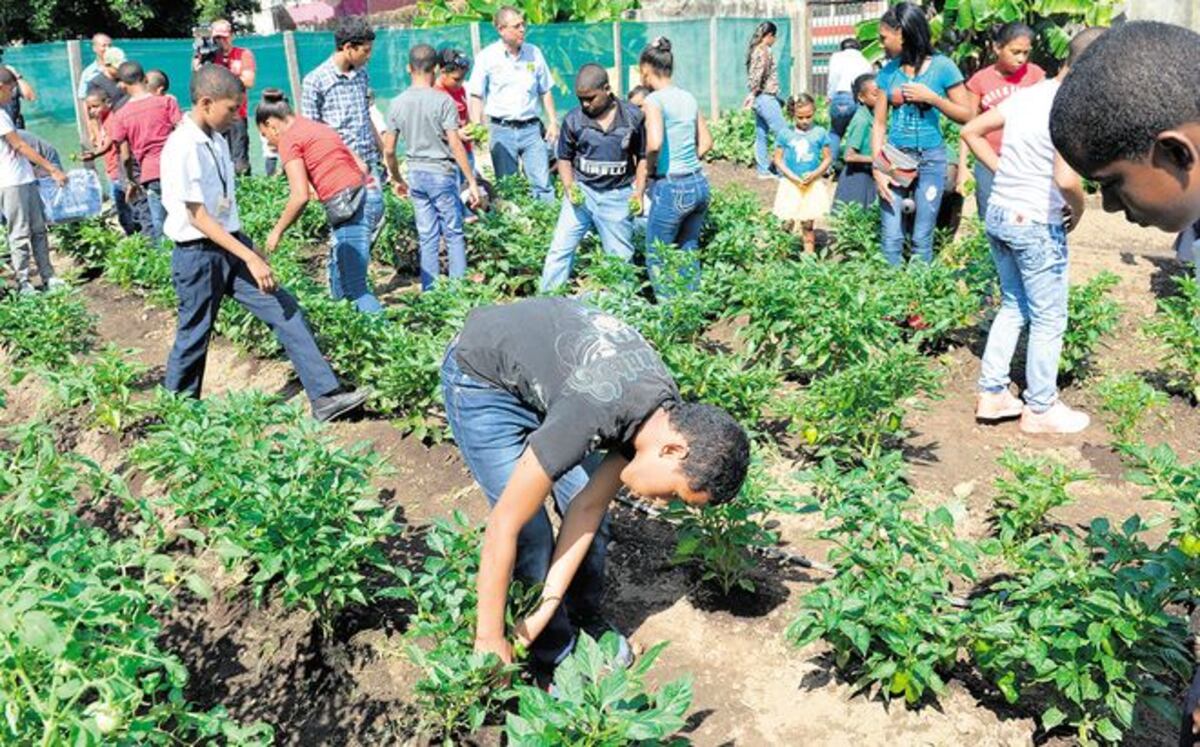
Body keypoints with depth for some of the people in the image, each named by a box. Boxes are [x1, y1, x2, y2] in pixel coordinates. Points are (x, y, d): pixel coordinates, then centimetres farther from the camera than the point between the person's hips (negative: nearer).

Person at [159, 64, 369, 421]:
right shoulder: (182, 147, -19)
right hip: (198, 255, -8)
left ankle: (325, 396, -2)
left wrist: (248, 249, 17)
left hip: (231, 244, 8)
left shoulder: (216, 139, 6)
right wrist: (250, 257, -24)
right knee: (194, 339, 6)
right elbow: (198, 217, -21)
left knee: (286, 311, -1)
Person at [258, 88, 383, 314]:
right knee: (339, 281, 16)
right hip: (364, 200, 9)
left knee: (355, 288, -6)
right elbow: (362, 166, 21)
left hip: (349, 208, -9)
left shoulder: (288, 139, -3)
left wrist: (277, 231, -1)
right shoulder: (318, 127, 23)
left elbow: (300, 196, -12)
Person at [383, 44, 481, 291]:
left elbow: (389, 150, 5)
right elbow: (455, 145, -15)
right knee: (454, 234, 4)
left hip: (416, 175, 4)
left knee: (427, 238, 10)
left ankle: (430, 292, 14)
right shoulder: (443, 100, -11)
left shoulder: (398, 103, 3)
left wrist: (397, 180, 19)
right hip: (441, 172, -4)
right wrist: (472, 182, -11)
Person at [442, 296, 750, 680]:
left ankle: (584, 620, 28)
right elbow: (503, 525, -33)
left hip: (544, 370, 6)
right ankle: (557, 660, 7)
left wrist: (548, 605, -16)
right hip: (482, 379, -6)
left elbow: (588, 506, -13)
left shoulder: (670, 414, -17)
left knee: (593, 518, 3)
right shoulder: (593, 412, -40)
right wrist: (489, 640, -23)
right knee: (531, 534, -12)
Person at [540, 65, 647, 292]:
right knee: (560, 249, -3)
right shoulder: (573, 120, -3)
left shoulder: (633, 117, -4)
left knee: (621, 256, 8)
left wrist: (638, 193, -5)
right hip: (581, 192, 1)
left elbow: (643, 157, 5)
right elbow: (564, 159, 7)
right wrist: (569, 187, -10)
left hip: (617, 196, 0)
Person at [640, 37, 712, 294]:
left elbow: (654, 142, -26)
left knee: (657, 258, 9)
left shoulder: (655, 100, -11)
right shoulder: (688, 97, 10)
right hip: (699, 183, 7)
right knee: (688, 251, 20)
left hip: (671, 188, -7)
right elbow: (706, 141, 18)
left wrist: (650, 167, -8)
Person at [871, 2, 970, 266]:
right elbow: (879, 124, 5)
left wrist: (931, 97, -14)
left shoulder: (942, 66, -4)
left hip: (930, 159, -2)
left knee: (922, 240, 1)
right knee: (891, 239, -2)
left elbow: (966, 115, -2)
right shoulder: (888, 72, 4)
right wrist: (878, 169, -5)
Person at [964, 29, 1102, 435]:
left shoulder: (1024, 95, 5)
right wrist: (1079, 209, -11)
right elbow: (1066, 178, -31)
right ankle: (1040, 409, 19)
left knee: (1013, 307, 21)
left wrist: (1003, 171, 10)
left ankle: (992, 394, 25)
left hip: (999, 214, 8)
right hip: (1036, 225, -8)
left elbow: (971, 132, 12)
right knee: (1048, 320, 7)